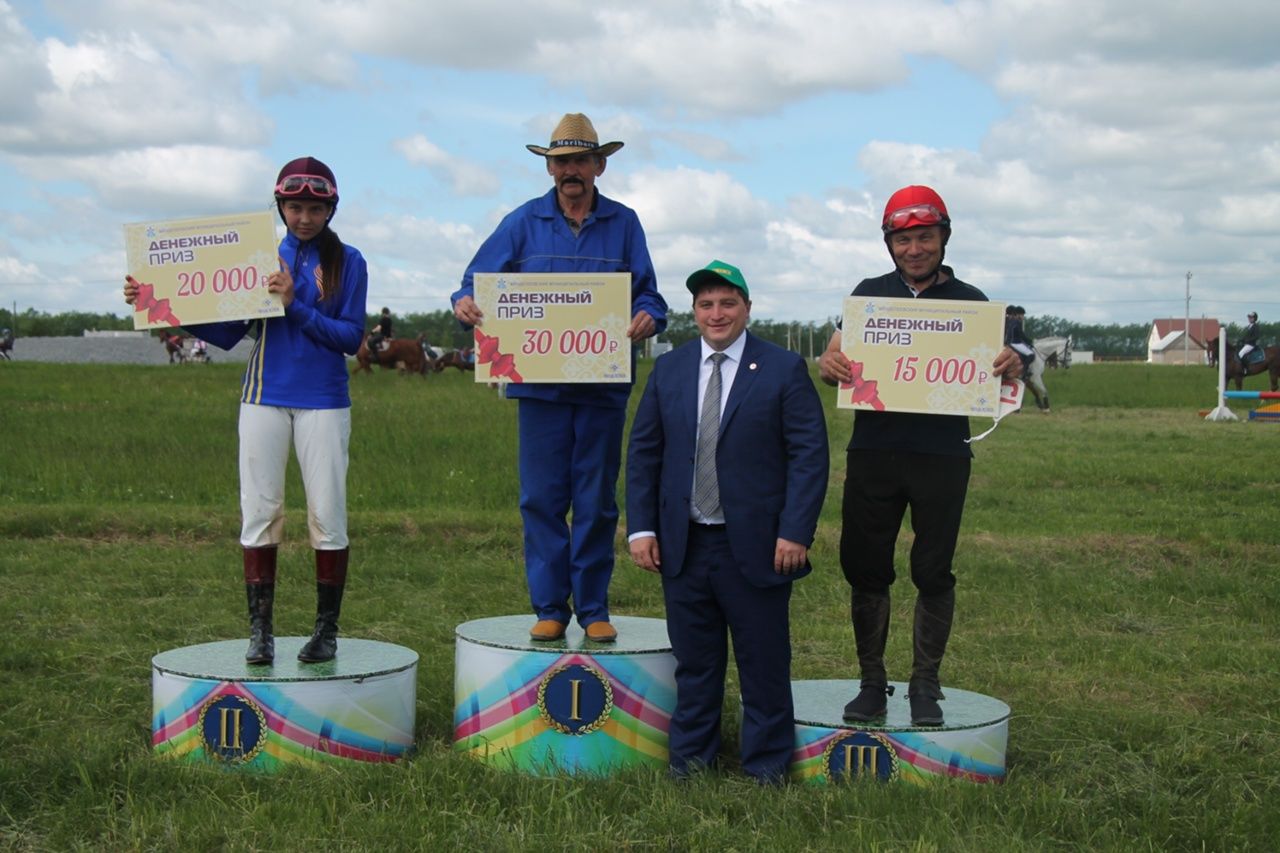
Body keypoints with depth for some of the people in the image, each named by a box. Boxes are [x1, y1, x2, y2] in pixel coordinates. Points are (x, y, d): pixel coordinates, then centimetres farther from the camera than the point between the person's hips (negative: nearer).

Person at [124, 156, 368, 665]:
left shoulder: (347, 262, 3)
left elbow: (352, 337, -4)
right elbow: (226, 333, 8)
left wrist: (296, 307, -15)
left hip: (323, 401, -2)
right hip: (264, 398, 2)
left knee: (327, 513, -2)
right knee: (259, 511, 0)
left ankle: (327, 630, 8)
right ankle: (259, 630, 5)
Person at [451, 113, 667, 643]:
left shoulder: (623, 225, 8)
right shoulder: (523, 223, 8)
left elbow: (647, 294, 5)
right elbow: (478, 280, 6)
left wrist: (647, 317, -18)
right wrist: (465, 304, -17)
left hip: (603, 383, 0)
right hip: (540, 383, 0)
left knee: (597, 500, 5)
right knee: (541, 498, 1)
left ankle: (594, 608, 15)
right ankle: (549, 608, 11)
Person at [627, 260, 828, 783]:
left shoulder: (784, 370, -1)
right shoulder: (668, 371, 9)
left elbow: (810, 455, -5)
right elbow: (643, 453, 11)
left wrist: (795, 532, -13)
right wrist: (641, 527, 1)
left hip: (756, 547, -3)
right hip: (683, 545, 3)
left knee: (764, 662, 6)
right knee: (694, 662, 12)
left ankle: (766, 767, 19)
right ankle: (689, 759, 25)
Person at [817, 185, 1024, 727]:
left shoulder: (969, 302, 6)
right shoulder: (870, 293, 9)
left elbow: (994, 369, 2)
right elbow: (834, 358, 3)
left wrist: (1012, 369, -22)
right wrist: (829, 365, -21)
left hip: (942, 456, -1)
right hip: (873, 452, 1)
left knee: (933, 573, 4)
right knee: (864, 568, 4)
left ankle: (925, 685, 17)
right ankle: (872, 683, 17)